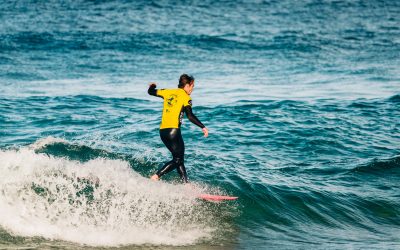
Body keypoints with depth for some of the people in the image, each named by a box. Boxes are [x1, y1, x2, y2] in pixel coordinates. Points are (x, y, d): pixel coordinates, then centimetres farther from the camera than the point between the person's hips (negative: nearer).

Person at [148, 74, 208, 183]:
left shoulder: (168, 92, 13)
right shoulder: (185, 97, -3)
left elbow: (151, 92, 24)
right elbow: (190, 116, -15)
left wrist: (152, 86, 46)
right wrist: (203, 127, -13)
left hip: (162, 131, 8)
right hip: (173, 131, -8)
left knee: (180, 159, 13)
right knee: (177, 159, -2)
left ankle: (185, 184, 10)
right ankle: (156, 177, -13)